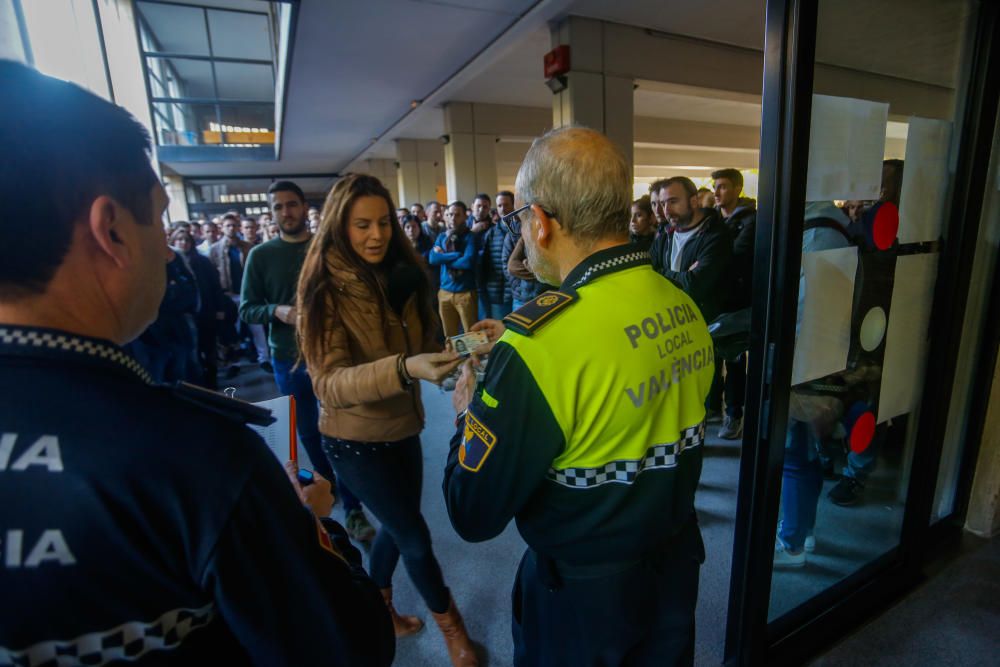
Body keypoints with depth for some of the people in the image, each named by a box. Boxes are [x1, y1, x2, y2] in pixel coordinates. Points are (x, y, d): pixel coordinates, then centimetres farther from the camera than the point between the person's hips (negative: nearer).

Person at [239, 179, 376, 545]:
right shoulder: (260, 255, -1)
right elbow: (246, 310, -1)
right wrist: (278, 311, -20)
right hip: (288, 358, 2)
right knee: (307, 431, 17)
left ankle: (353, 507, 13)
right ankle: (328, 485, 41)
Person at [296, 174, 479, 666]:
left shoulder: (401, 276, -2)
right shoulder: (325, 290, -19)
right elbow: (329, 383, -29)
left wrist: (450, 355, -14)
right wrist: (403, 369, -44)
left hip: (403, 426, 6)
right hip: (355, 439, -6)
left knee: (397, 527, 21)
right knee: (415, 537, 7)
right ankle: (450, 625, 34)